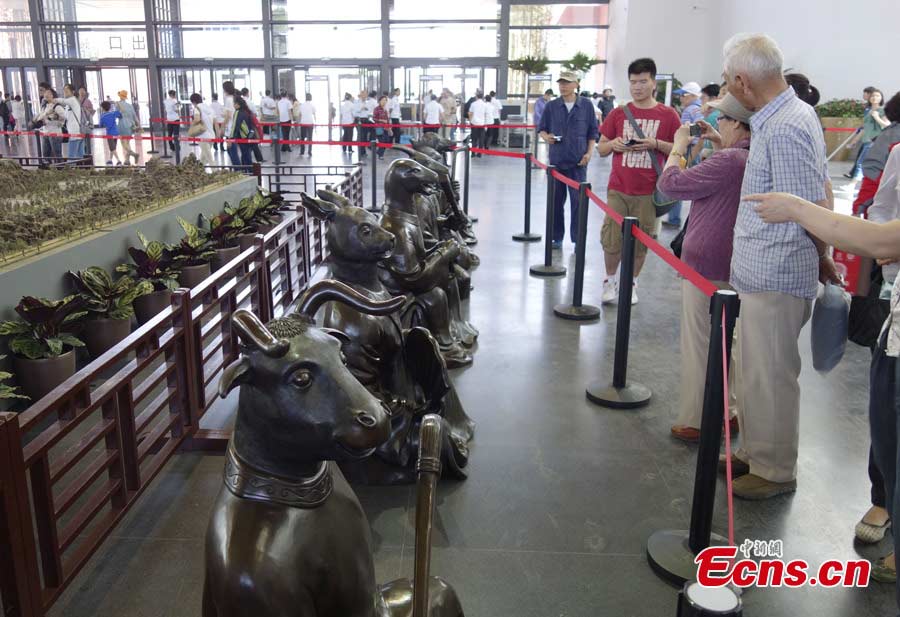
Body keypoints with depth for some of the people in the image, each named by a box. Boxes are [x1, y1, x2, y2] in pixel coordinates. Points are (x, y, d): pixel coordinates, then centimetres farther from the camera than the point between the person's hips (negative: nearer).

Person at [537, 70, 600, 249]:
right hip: (556, 160, 2)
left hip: (578, 161, -2)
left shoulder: (586, 105, 2)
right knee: (556, 200, 7)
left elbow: (593, 132, 6)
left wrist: (589, 153, -5)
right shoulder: (551, 106, 5)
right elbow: (541, 128, 11)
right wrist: (546, 136, -12)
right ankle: (557, 237, 18)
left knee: (578, 200, -2)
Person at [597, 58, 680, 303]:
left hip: (648, 191, -1)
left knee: (641, 241, 6)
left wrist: (656, 144, -13)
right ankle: (610, 280, 23)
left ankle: (631, 283, 24)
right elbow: (601, 149, 11)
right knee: (611, 240, 2)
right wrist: (613, 143, -11)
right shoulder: (618, 113, 6)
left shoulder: (668, 115, 1)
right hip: (618, 189, 1)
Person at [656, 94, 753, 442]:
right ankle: (728, 411, 30)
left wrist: (679, 147, -4)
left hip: (706, 265, -9)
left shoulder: (728, 161, -22)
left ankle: (695, 422, 13)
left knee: (699, 344, 3)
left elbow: (670, 184, -19)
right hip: (734, 265, 9)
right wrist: (718, 144, 16)